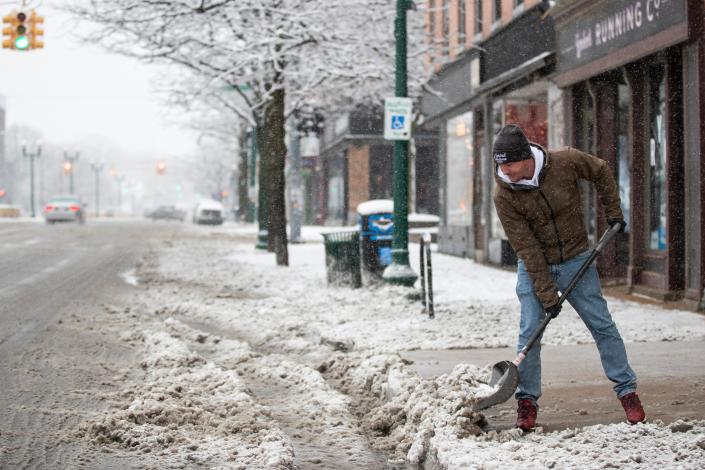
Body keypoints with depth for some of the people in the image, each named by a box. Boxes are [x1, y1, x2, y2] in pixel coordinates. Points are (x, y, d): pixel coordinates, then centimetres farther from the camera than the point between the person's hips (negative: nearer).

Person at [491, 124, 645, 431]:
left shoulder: (565, 162, -18)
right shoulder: (504, 196, -20)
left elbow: (601, 172, 5)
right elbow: (527, 248, -21)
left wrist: (613, 213, 5)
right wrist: (547, 294, -22)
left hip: (576, 261, 1)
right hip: (534, 268, -1)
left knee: (602, 325, 3)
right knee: (529, 333, -8)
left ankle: (627, 390, 15)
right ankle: (527, 401, 5)